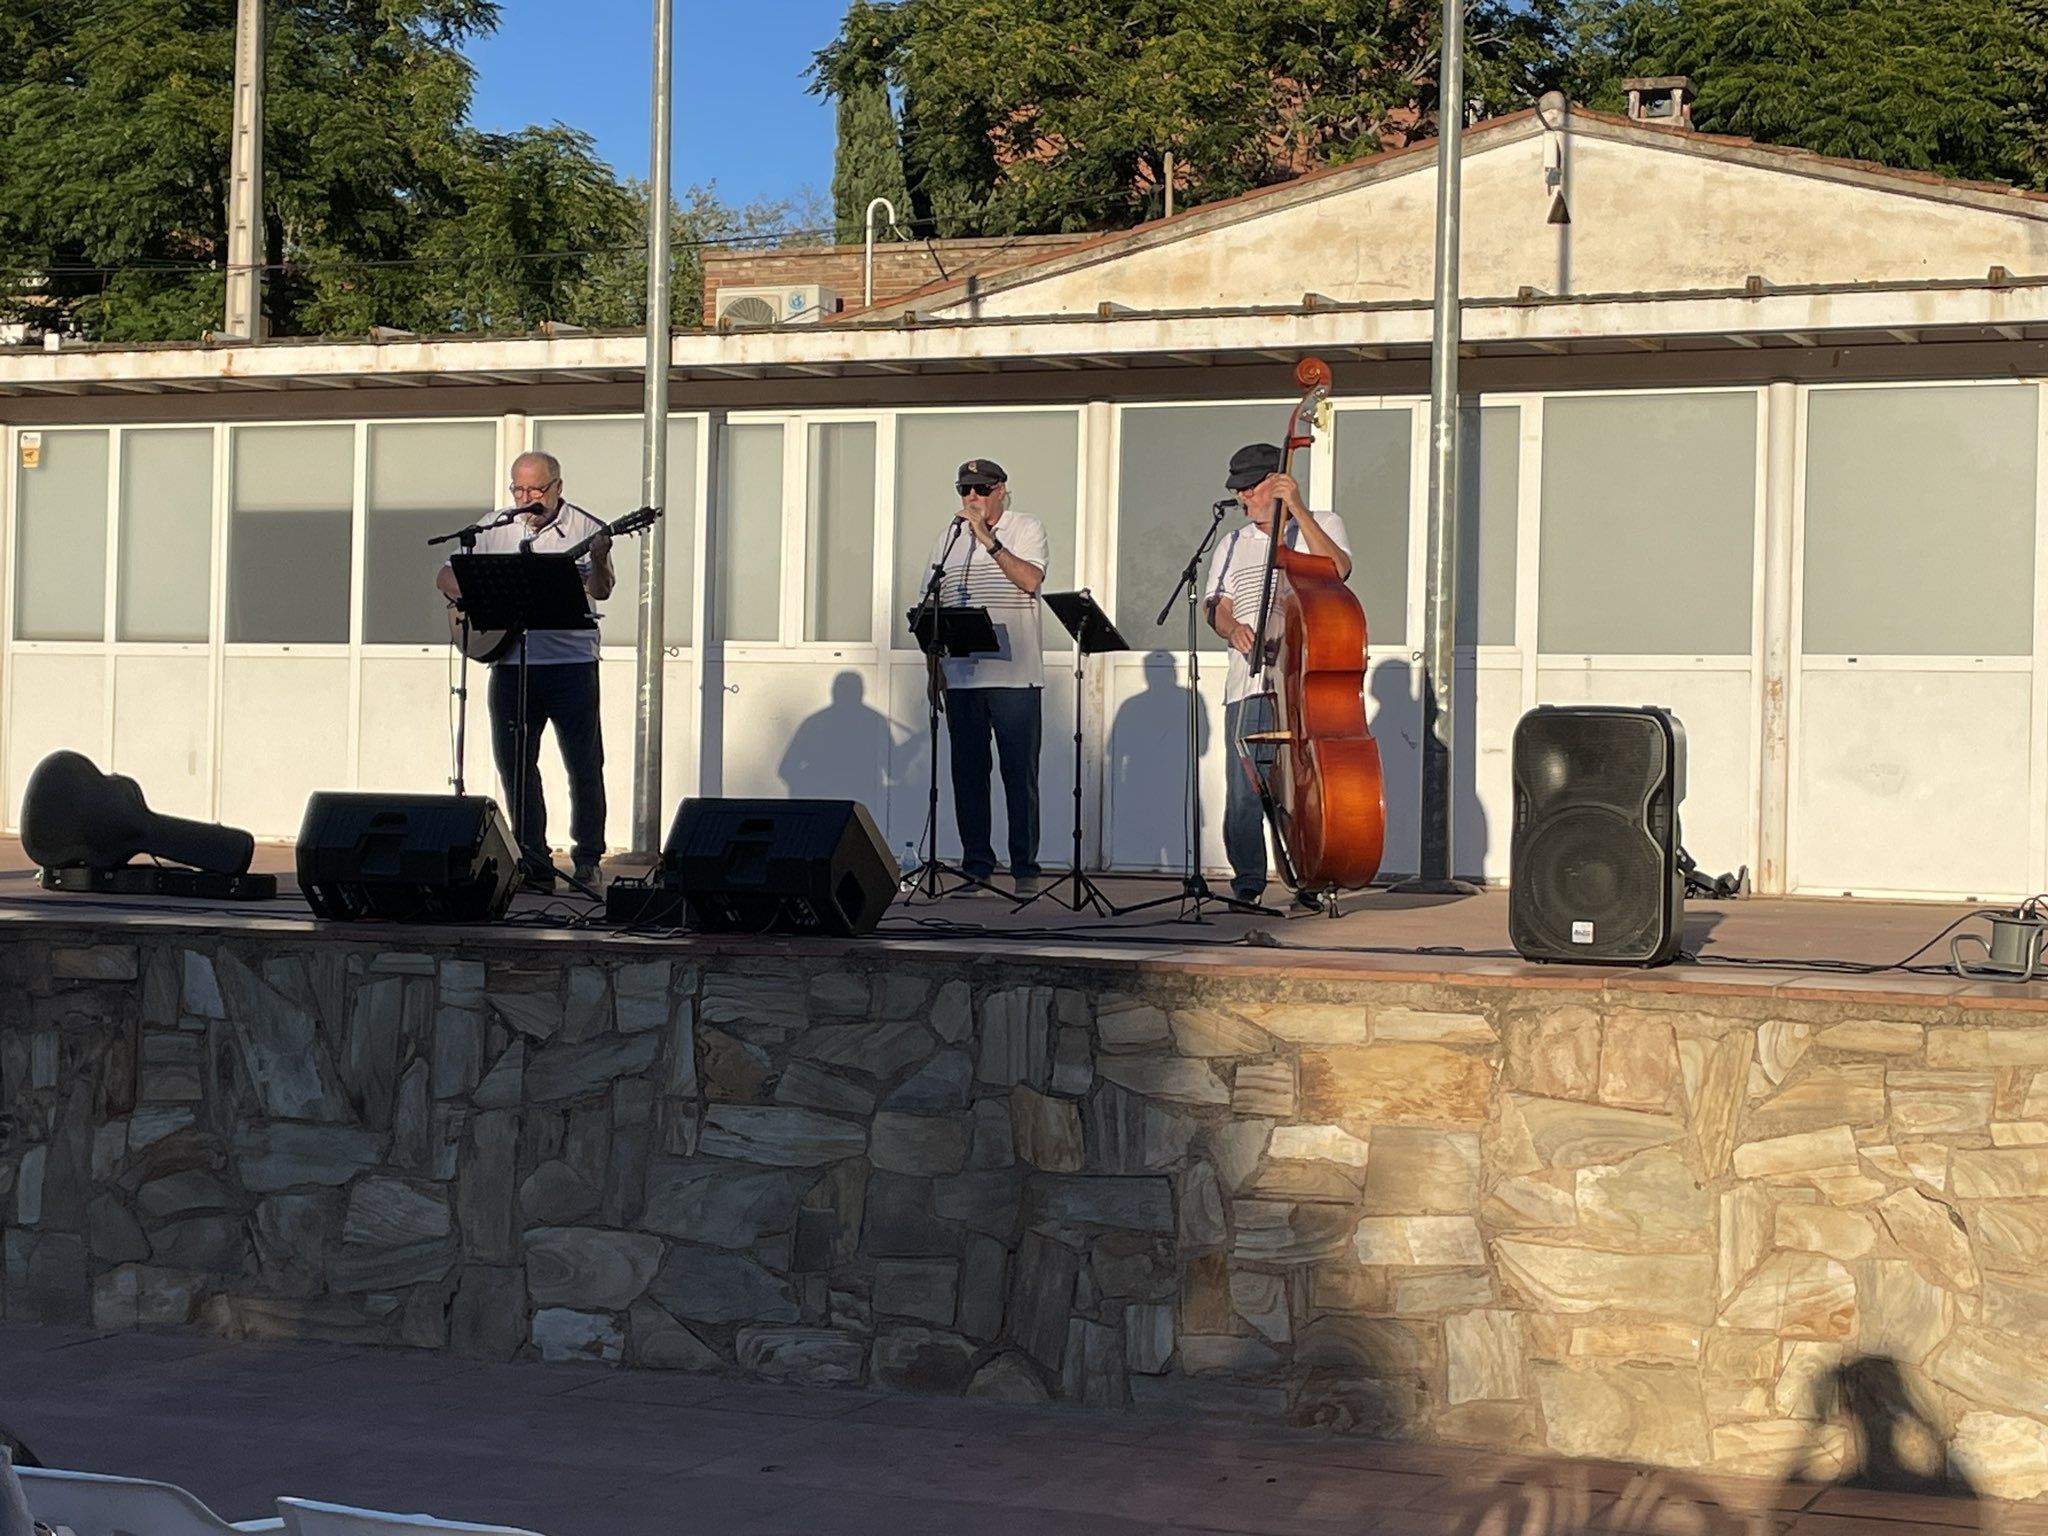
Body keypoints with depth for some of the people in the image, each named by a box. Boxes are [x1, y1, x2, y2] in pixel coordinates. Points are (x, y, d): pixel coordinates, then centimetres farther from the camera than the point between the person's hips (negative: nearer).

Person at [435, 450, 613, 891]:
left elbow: (601, 591, -11)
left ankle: (588, 858, 14)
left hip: (571, 661, -3)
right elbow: (446, 577, 13)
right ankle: (533, 862, 12)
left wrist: (598, 562, -32)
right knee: (514, 765, 4)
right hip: (510, 662, 3)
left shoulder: (584, 528, -1)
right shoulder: (494, 528, 10)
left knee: (584, 764, 1)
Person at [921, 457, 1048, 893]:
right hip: (961, 674, 4)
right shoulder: (950, 537, 16)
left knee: (1020, 773, -4)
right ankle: (975, 865, 12)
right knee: (968, 772, 5)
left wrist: (989, 541, -17)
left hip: (1014, 674, -4)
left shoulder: (1026, 528, 4)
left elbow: (1031, 579, -14)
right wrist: (932, 664, 9)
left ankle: (1024, 868, 0)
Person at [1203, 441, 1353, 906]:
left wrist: (1297, 511, -13)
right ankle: (1248, 882, 5)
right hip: (1249, 684, 3)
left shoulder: (1322, 524, 12)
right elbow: (1217, 607, 13)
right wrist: (1233, 627, -10)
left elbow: (1337, 569, -9)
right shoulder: (1233, 545, 22)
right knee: (1244, 789, -4)